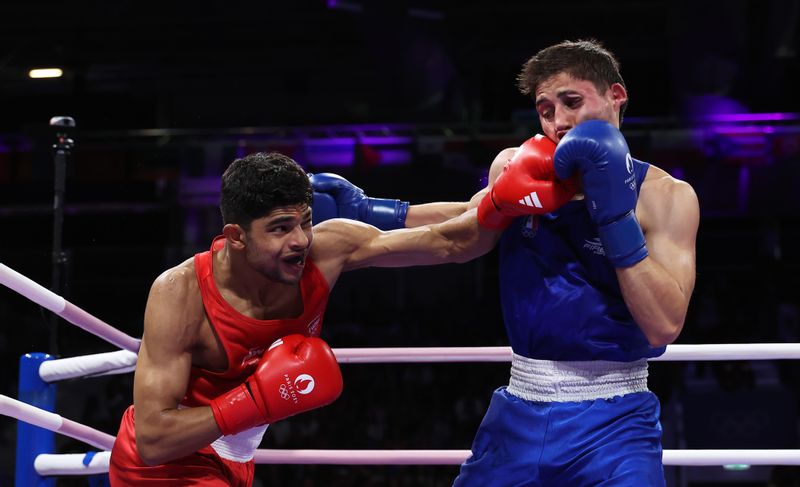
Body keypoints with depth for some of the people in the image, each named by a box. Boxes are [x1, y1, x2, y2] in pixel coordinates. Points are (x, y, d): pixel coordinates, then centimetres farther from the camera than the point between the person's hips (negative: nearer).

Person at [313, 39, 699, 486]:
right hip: (520, 414, 4)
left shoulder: (666, 196, -8)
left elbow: (665, 325, -20)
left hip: (613, 423, -4)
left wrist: (615, 211, -24)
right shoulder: (516, 168, 2)